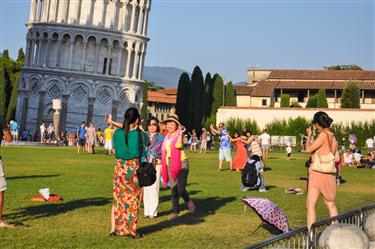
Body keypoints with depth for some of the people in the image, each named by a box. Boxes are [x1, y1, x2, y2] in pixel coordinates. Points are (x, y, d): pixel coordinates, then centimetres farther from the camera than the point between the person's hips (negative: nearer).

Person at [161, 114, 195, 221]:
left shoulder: (179, 134, -5)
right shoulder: (167, 137, 16)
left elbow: (178, 145, -26)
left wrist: (180, 133, -21)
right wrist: (164, 167, 19)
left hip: (181, 164, -6)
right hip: (170, 166, 7)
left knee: (181, 190, -14)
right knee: (173, 191, 7)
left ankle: (189, 201, 18)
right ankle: (175, 213, 14)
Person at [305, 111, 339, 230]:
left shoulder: (323, 135, -14)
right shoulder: (333, 137, 9)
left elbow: (308, 149, -13)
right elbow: (337, 158, 11)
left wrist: (309, 135, 1)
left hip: (318, 173, -8)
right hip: (329, 174, 8)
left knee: (310, 205, -5)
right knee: (331, 204, 18)